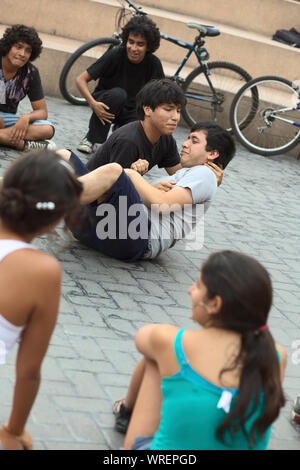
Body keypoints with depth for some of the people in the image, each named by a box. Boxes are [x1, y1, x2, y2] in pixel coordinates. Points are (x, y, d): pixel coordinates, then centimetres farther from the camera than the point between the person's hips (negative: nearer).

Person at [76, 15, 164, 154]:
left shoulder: (153, 64, -13)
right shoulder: (115, 55, -20)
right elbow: (81, 80, -18)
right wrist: (93, 103, -34)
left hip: (131, 111, 1)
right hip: (105, 105, -1)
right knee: (117, 93, -36)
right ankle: (90, 139, -19)